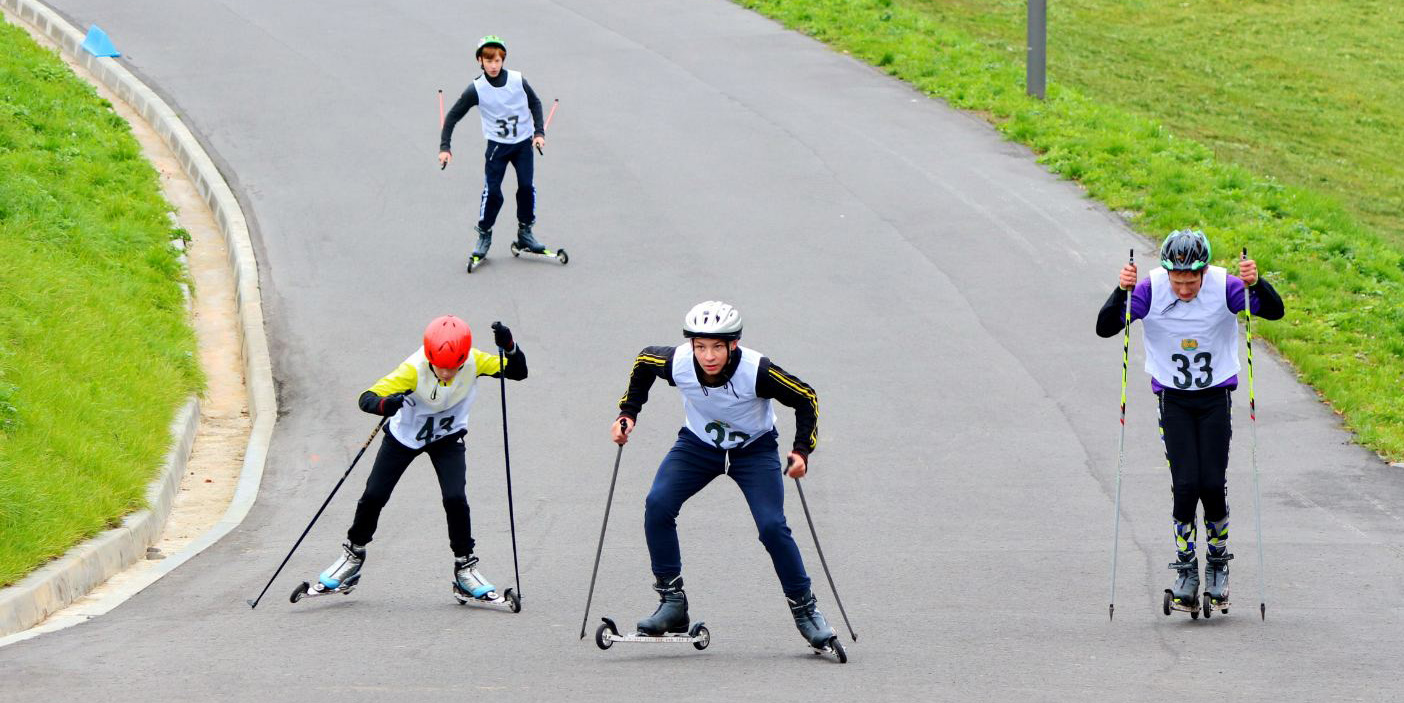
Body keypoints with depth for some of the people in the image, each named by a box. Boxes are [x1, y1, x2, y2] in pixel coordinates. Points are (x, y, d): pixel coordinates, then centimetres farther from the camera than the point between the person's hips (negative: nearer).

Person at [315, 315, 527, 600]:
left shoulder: (474, 363, -27)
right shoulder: (413, 369, -35)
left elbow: (519, 372, -25)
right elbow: (367, 398, -38)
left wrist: (509, 347, -45)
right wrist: (384, 404, -62)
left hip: (447, 437, 1)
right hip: (404, 435, -1)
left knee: (455, 498, -18)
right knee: (373, 496, 0)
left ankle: (465, 568, 1)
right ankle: (353, 557, 26)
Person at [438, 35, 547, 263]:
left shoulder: (518, 81, -9)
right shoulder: (476, 89, -14)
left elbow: (535, 103, 8)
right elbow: (453, 116, -6)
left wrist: (539, 132, 1)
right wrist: (444, 147, -11)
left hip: (523, 143, 2)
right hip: (497, 145, -2)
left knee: (526, 187, 0)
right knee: (492, 192, -8)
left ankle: (525, 232, 16)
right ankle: (484, 236, 8)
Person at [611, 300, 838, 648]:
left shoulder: (757, 371, -33)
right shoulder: (677, 363, -26)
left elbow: (806, 398, -17)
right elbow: (644, 362, -1)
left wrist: (801, 450, -24)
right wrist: (629, 412, -3)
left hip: (754, 450, -2)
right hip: (698, 444, 2)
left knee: (772, 526, -17)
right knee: (657, 505, -19)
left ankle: (804, 608, 3)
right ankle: (672, 602, -9)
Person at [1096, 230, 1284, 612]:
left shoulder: (1224, 287, -17)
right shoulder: (1150, 289, -16)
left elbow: (1275, 311, -20)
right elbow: (1105, 328, -18)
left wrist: (1256, 285, -40)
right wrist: (1122, 293, -35)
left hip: (1216, 396, 0)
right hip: (1173, 398, 0)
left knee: (1212, 484, -6)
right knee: (1185, 485, -10)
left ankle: (1218, 563, 17)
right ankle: (1186, 572, 3)